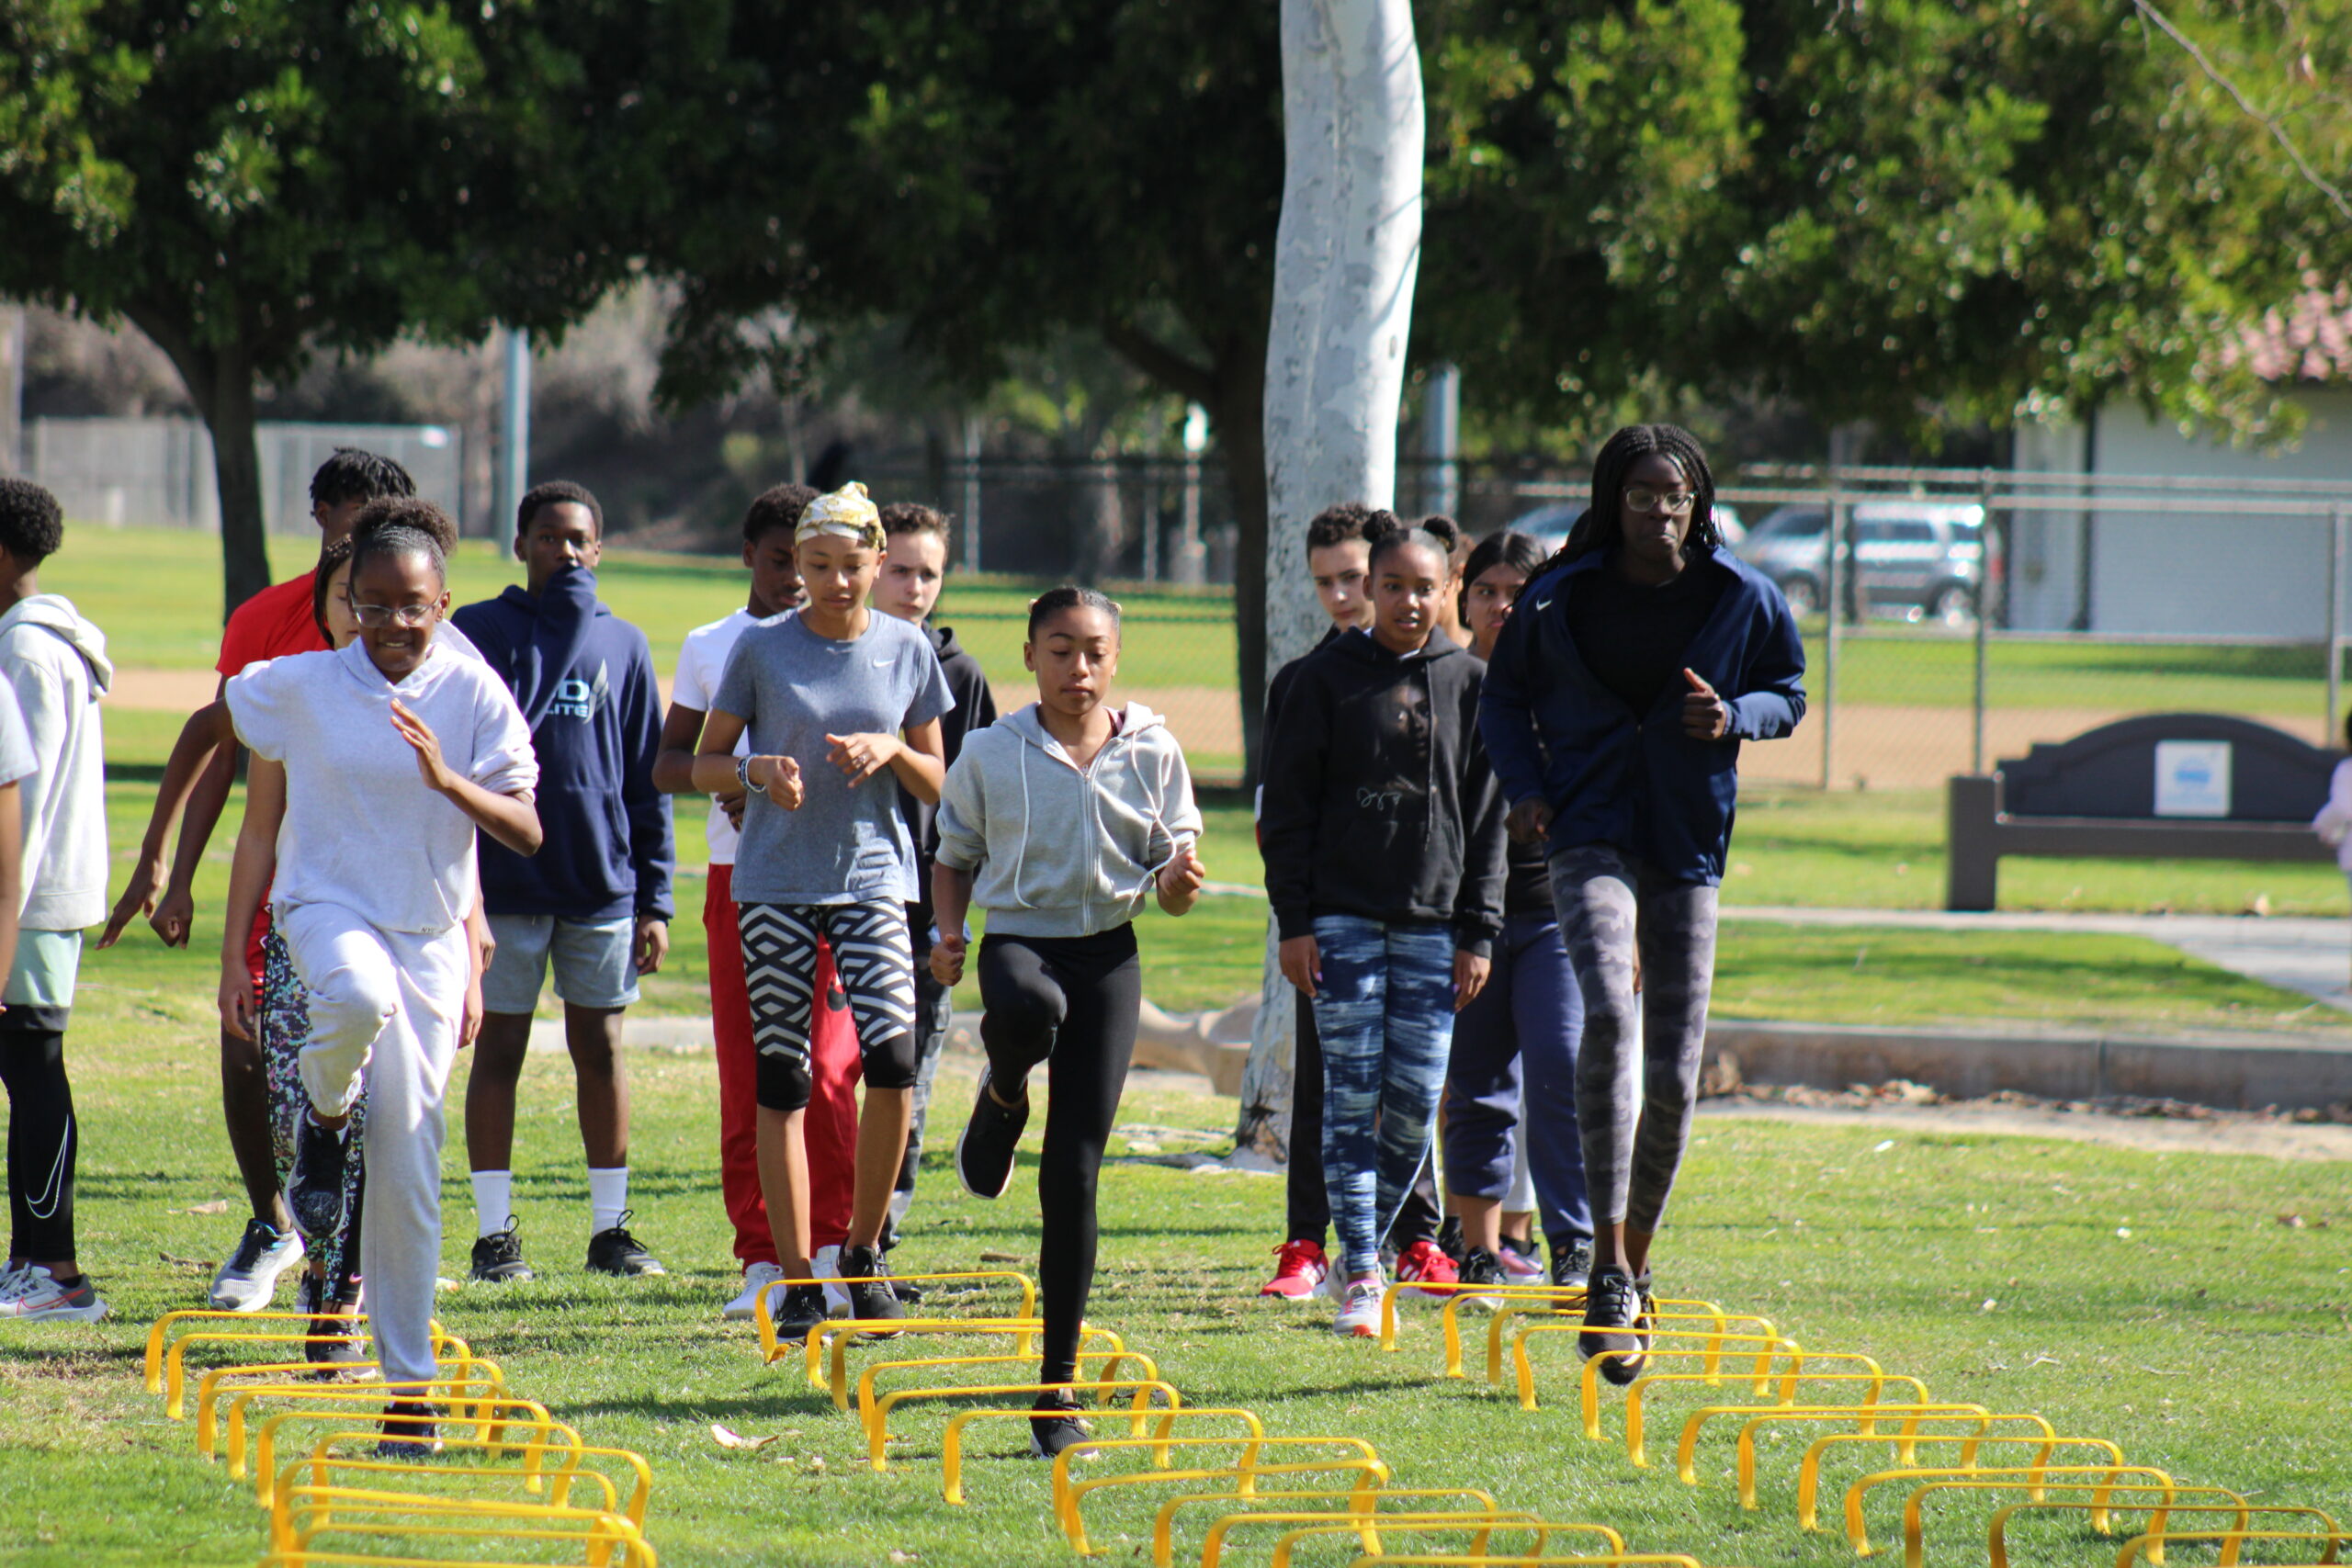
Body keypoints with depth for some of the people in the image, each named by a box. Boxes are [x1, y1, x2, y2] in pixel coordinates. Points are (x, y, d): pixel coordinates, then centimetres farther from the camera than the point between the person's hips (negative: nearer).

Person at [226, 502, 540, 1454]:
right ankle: (324, 1119, -6)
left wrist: (447, 778, -25)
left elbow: (526, 833, -7)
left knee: (408, 1165, 1)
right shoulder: (299, 687, -3)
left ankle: (409, 1382, 10)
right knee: (361, 995, -40)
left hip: (430, 933, 1)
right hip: (328, 908, -1)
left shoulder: (475, 695, -3)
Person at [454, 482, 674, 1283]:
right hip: (504, 880, -2)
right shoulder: (478, 632, 2)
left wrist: (654, 898, 5)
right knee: (500, 1048, 2)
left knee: (600, 1049, 7)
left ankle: (610, 1226, 14)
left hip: (603, 881, 2)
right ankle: (494, 1232, 6)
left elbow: (649, 781, 10)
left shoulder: (622, 645, 9)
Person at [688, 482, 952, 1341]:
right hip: (775, 882, -1)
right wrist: (755, 771, -15)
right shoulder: (761, 650, 1)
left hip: (873, 876, 1)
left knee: (893, 1059, -15)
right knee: (781, 1077, -2)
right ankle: (796, 1278, 5)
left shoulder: (906, 651, 6)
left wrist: (892, 750, -9)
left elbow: (937, 783, 12)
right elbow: (702, 763, 6)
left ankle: (864, 1252, 4)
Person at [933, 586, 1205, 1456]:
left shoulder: (1152, 753, 5)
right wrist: (946, 936, -5)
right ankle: (1001, 1097, -3)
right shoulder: (991, 753, 3)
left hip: (1108, 953, 1)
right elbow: (954, 860, 13)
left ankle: (1059, 1376, 6)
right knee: (1028, 1011, -42)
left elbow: (1172, 880, 8)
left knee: (1074, 1173, -2)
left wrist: (1178, 880, -16)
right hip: (1020, 936, -1)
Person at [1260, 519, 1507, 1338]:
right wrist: (1294, 920, -5)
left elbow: (1488, 819, 8)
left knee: (1416, 1101, 0)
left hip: (1433, 924, 2)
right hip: (1342, 920, -2)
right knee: (1351, 1093, -6)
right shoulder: (1327, 679, 2)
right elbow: (1288, 805, 2)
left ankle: (1374, 1237, 18)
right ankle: (1359, 1273, -6)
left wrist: (1477, 933, 3)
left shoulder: (1469, 684, 7)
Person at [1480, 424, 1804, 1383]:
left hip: (1688, 843, 3)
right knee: (1608, 1014, -26)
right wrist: (1525, 787, -6)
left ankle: (1634, 1269, 25)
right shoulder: (1558, 598, -3)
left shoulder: (1743, 600, 0)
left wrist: (1737, 717, -9)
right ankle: (1608, 1267, -28)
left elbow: (1788, 692, 13)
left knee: (1672, 1076, 5)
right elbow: (1505, 699, 10)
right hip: (1591, 835, -3)